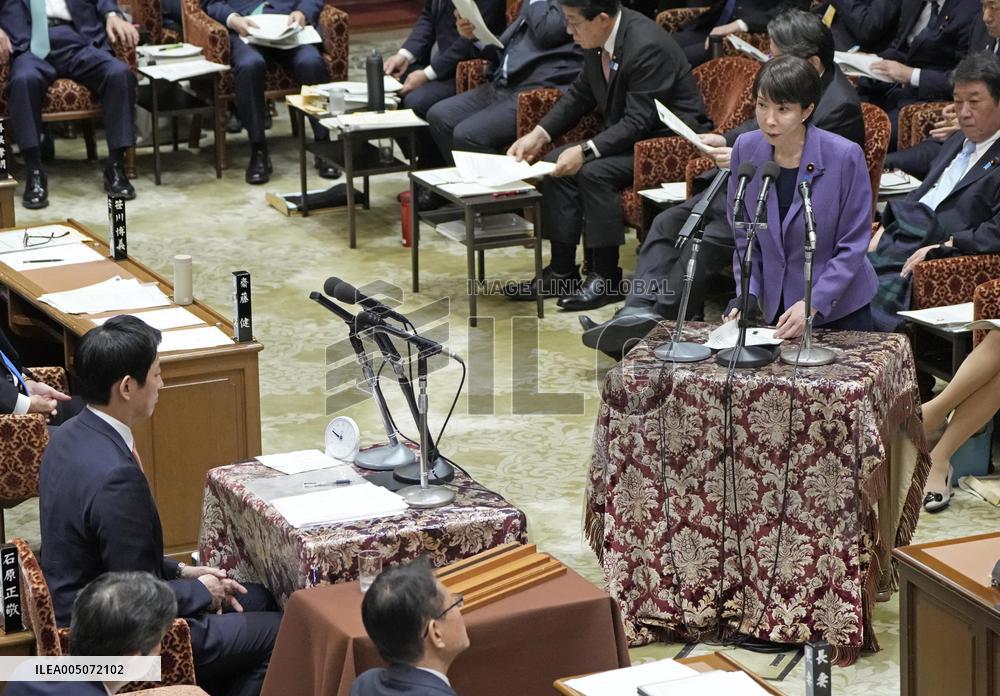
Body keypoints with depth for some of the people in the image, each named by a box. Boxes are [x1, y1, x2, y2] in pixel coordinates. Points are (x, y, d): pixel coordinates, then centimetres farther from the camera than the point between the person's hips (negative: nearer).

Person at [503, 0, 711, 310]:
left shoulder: (647, 46, -27)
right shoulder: (597, 40, -2)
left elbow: (639, 122, -28)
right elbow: (580, 95, 11)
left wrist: (585, 151, -34)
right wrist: (538, 135, 0)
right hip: (628, 135, 9)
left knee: (594, 172, -27)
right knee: (556, 162, -6)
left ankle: (605, 278, -15)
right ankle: (561, 271, -1)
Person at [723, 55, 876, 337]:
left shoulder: (845, 156, -20)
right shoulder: (746, 149, -9)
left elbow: (854, 245, -15)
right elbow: (745, 238, 1)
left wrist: (813, 304, -23)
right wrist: (747, 295, -12)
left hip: (838, 309, -3)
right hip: (775, 308, 3)